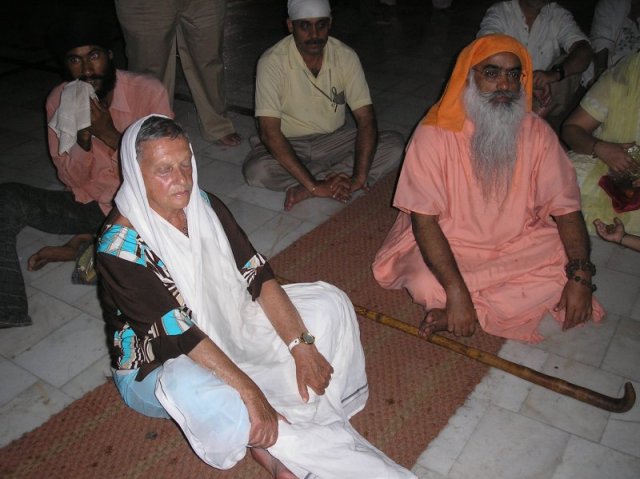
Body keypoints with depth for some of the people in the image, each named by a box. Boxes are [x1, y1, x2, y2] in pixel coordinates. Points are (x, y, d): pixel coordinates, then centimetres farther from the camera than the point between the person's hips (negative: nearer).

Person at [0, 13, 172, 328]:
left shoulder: (148, 92, -14)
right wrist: (82, 136, -22)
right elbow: (72, 180, -2)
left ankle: (84, 244, -11)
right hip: (88, 204, 3)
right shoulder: (59, 100, -4)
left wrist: (110, 134, -27)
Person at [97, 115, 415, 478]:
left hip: (228, 325, 7)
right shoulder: (121, 247, -23)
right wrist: (249, 390, -34)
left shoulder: (206, 207, -5)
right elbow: (178, 334, -29)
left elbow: (258, 275, -7)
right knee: (189, 390, -43)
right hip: (158, 365, -6)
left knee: (329, 302, -5)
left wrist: (301, 345, -17)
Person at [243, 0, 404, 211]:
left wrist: (359, 177, -32)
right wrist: (314, 185, -36)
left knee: (395, 144, -20)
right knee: (255, 170, -35)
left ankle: (305, 189, -27)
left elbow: (366, 119, -16)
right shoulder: (272, 62, -21)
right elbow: (269, 130, -28)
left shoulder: (346, 57, -12)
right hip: (288, 144, -3)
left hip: (334, 139, 4)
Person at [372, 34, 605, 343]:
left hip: (521, 245, 5)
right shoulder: (434, 135, -15)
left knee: (569, 266, -21)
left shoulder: (537, 133, -4)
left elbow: (566, 208, -3)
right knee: (425, 283, -32)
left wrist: (580, 276, -18)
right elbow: (423, 220, -19)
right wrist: (456, 292, -29)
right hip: (448, 246, -4)